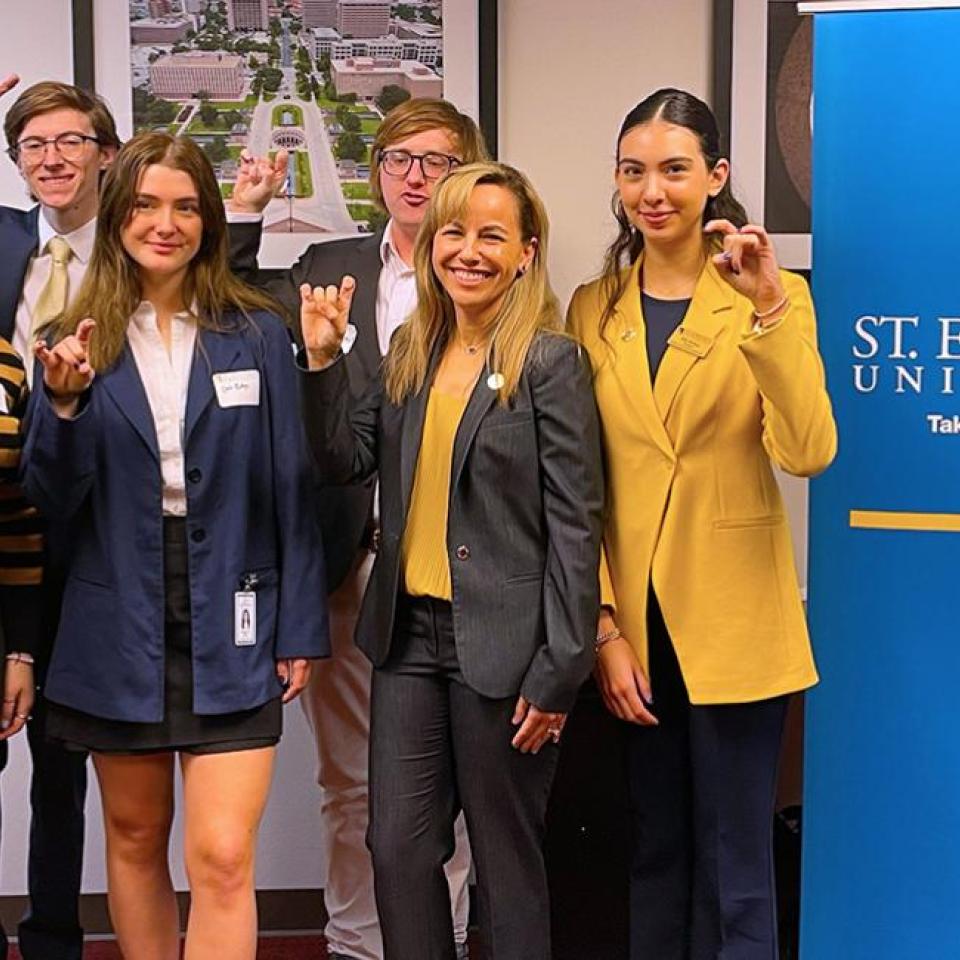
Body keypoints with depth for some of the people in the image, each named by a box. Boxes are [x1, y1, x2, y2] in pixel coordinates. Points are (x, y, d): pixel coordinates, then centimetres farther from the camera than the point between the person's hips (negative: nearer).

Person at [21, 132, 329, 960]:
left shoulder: (257, 334, 0)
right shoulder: (80, 340, 3)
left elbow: (291, 487, 0)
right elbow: (52, 502, 1)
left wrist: (301, 627, -2)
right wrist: (63, 403, -16)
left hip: (231, 623, -2)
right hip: (120, 623, 2)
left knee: (221, 857, -8)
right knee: (134, 837, 15)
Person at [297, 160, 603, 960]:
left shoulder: (551, 362, -9)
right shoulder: (409, 352, 10)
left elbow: (575, 526, -11)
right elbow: (344, 462, 7)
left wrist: (558, 672, -14)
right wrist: (323, 360, -5)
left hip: (502, 643, -5)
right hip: (410, 632, 5)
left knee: (506, 855, 9)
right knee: (398, 848, 9)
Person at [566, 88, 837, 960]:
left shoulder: (773, 293, -2)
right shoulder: (594, 308, 6)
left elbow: (809, 453, -17)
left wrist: (768, 307, -25)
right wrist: (604, 628, -3)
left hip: (733, 623, -3)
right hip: (633, 622, 3)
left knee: (735, 870, 3)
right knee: (657, 852, 15)